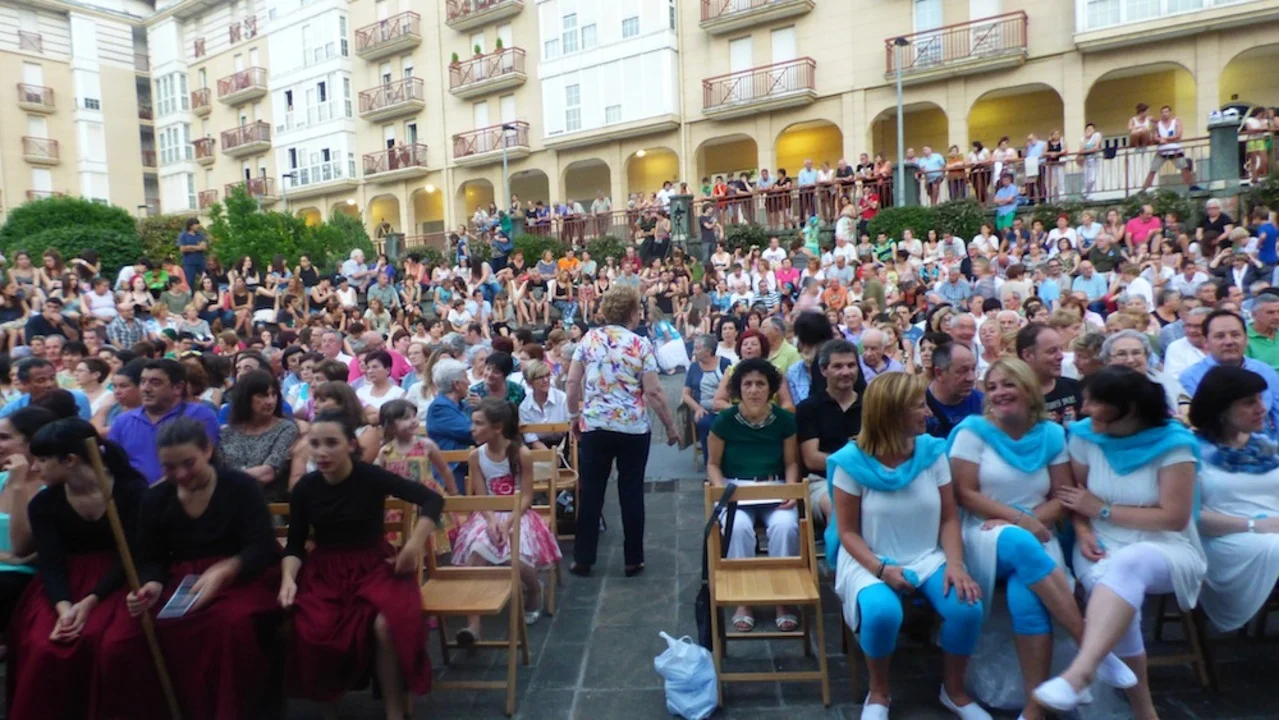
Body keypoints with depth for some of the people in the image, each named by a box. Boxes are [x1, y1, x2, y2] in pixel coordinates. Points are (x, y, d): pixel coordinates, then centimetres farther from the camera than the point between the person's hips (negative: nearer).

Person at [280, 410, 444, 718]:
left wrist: (415, 544, -21)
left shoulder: (371, 477, -15)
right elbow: (295, 543, 4)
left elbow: (433, 499, -15)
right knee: (310, 631, -28)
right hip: (324, 569, 2)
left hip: (374, 564, -2)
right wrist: (288, 577, -14)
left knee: (387, 626, -30)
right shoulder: (305, 487, -6)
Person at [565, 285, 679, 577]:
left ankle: (583, 559, 17)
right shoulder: (641, 344, -8)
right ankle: (633, 560, 17)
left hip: (594, 426, 2)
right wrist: (671, 427, 0)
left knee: (591, 493, 10)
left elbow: (572, 382, 1)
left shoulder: (589, 339, 0)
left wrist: (574, 415, 14)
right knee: (631, 493, 9)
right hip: (633, 429, -2)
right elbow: (653, 392, -9)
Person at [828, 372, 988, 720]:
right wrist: (881, 569, -21)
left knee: (967, 608, -25)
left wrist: (955, 564, -14)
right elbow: (848, 531, -7)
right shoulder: (852, 461, -11)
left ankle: (954, 691, 7)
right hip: (870, 561, -3)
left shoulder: (932, 451, -1)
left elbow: (949, 519, 3)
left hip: (929, 558, 3)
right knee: (882, 612, -34)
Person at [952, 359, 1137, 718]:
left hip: (1036, 535, 2)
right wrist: (1019, 519, -15)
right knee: (1019, 543, -39)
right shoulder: (973, 430, -1)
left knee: (1026, 599, -31)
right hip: (986, 534, -2)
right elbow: (965, 494, -5)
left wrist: (1033, 520, -13)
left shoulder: (1050, 433, 8)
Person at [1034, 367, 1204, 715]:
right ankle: (1143, 709, -17)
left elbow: (1174, 518, -12)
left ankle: (1078, 673, -50)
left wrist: (1102, 509, -11)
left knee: (1129, 563, -38)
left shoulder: (1172, 444, -10)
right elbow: (1075, 495, 10)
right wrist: (1083, 532, -9)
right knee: (1119, 595, -31)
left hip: (1166, 550, -3)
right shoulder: (1085, 436, 1)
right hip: (1104, 547, 3)